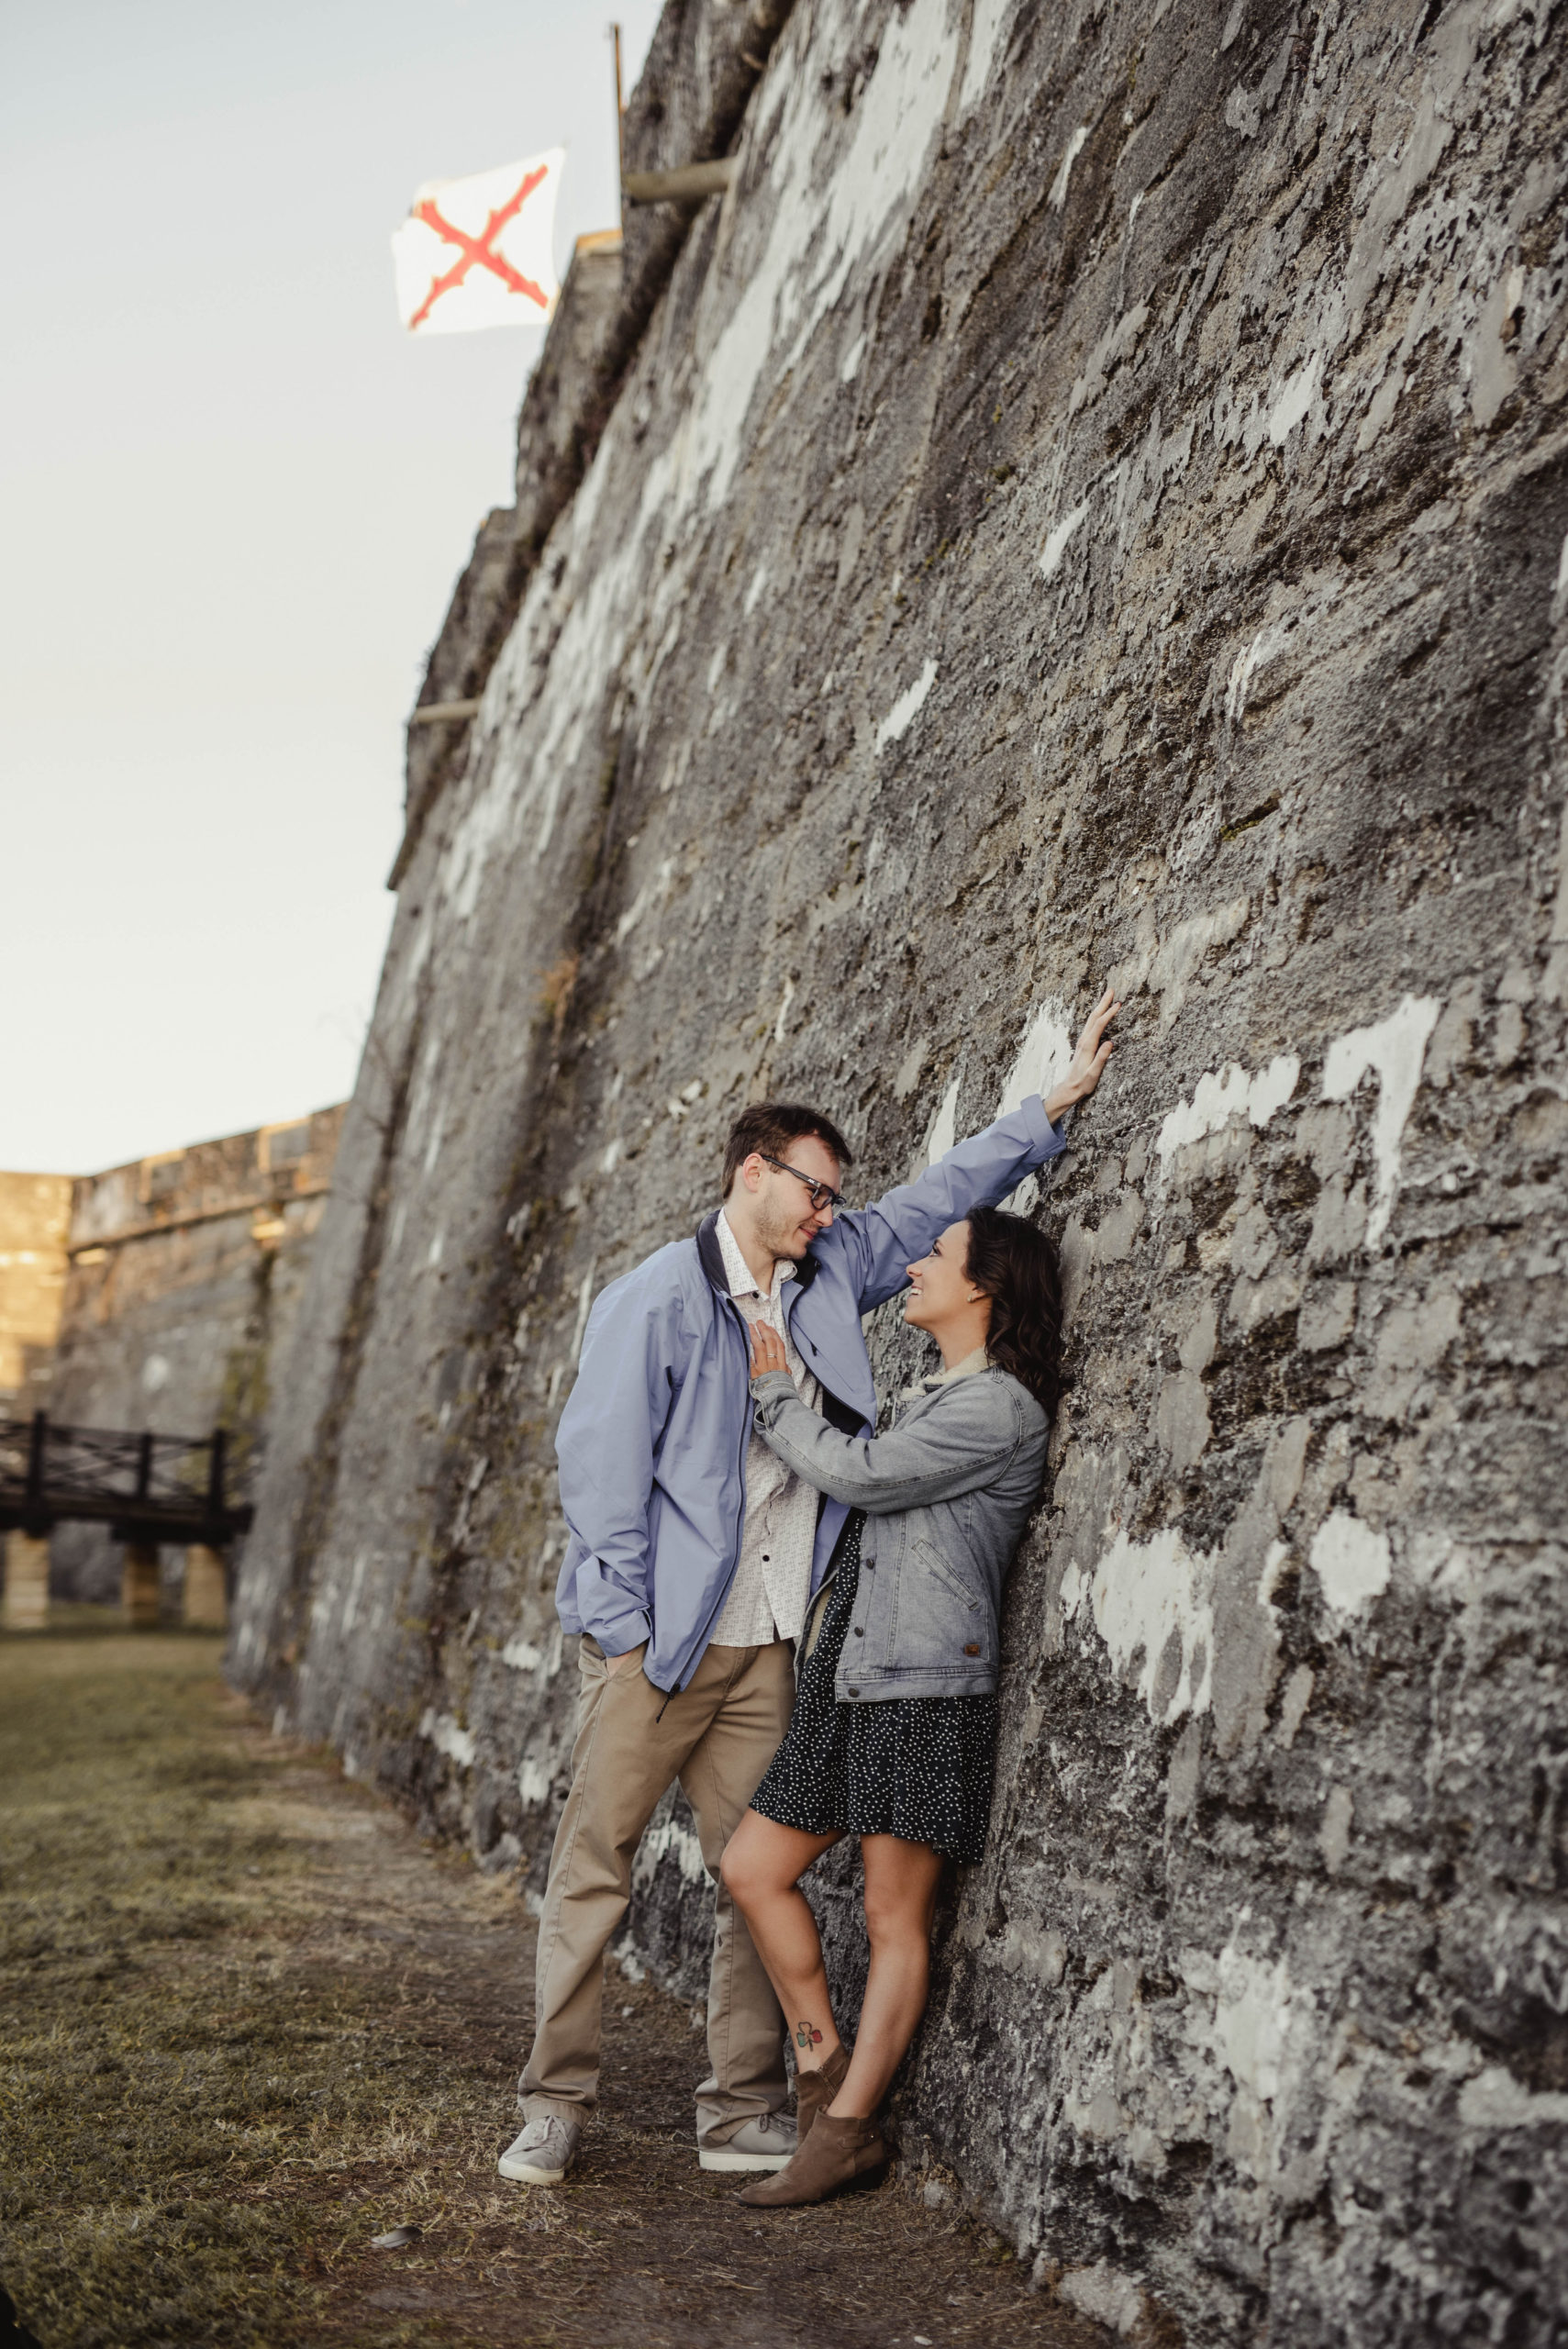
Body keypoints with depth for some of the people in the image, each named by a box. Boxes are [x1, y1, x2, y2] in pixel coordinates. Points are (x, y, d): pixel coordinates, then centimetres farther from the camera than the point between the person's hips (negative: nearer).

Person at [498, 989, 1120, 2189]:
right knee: (593, 1865, 0)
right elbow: (602, 1464, -10)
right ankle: (557, 2107, 10)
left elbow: (937, 1200, 22)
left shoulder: (833, 1272, 11)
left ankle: (744, 2114, 15)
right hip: (657, 1640, -6)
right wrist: (622, 1631, -14)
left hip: (764, 1649, 6)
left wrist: (1055, 1106, 19)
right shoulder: (654, 1299, -7)